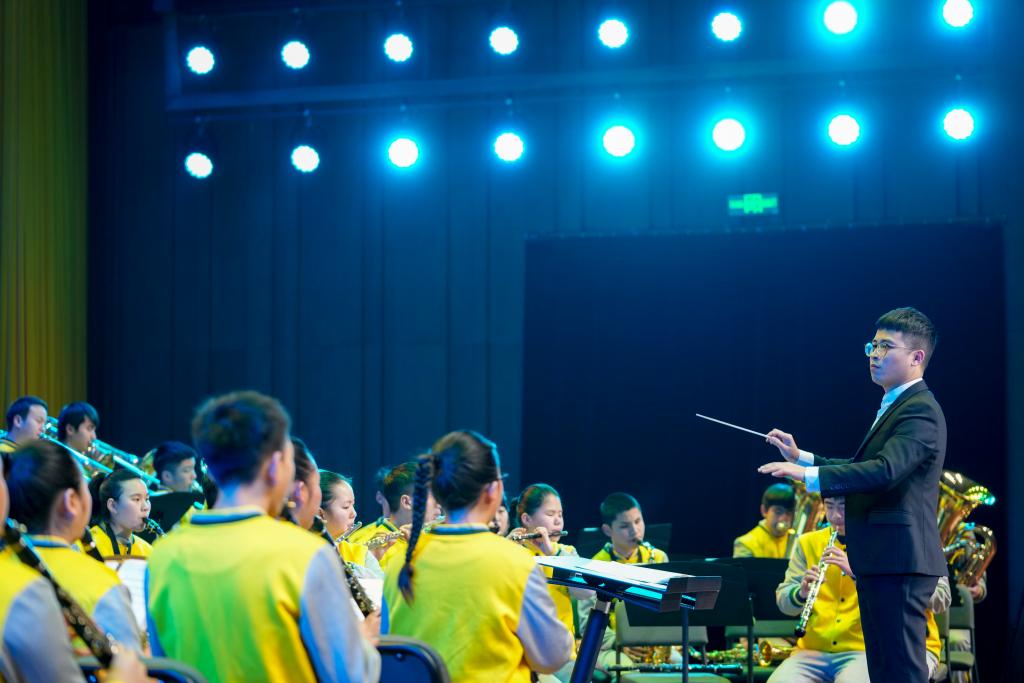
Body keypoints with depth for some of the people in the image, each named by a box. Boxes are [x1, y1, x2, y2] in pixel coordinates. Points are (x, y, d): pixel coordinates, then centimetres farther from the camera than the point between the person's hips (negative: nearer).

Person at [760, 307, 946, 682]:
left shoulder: (921, 411, -14)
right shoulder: (893, 407, 20)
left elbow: (886, 470, -27)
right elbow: (865, 467, 25)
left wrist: (808, 476, -31)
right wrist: (801, 457, 17)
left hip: (898, 560, -11)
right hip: (878, 560, 11)